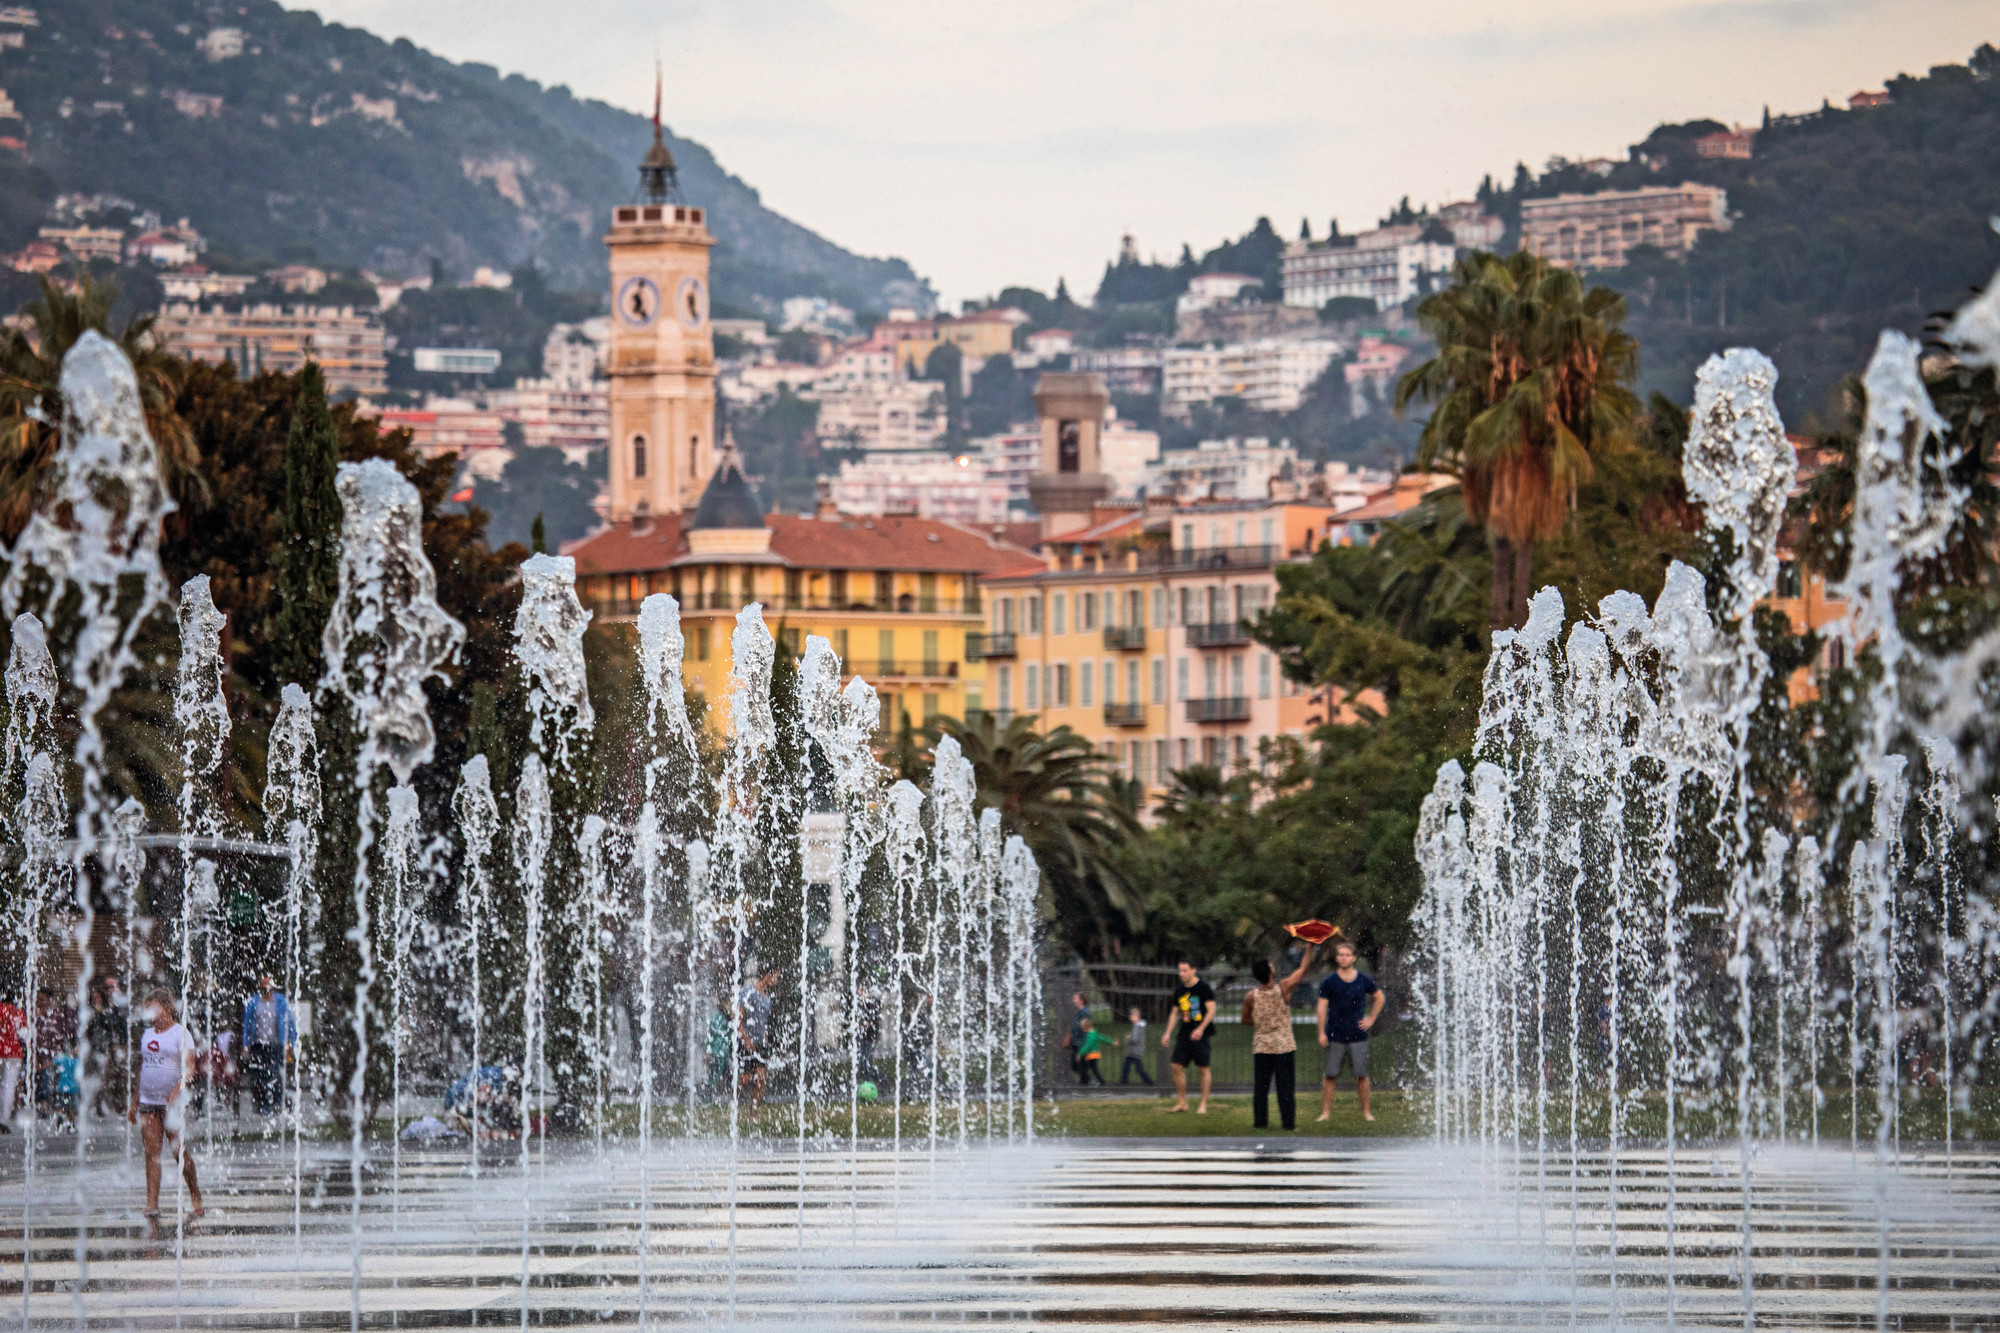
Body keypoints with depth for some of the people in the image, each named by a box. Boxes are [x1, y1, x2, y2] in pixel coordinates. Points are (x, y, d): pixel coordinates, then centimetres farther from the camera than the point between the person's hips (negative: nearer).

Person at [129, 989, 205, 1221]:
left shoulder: (180, 1033, -3)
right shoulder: (147, 1034, 17)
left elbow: (189, 1066, -13)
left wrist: (178, 1088, -29)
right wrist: (134, 1102, 22)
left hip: (173, 1102, -6)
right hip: (148, 1101, 6)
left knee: (179, 1150, -3)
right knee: (151, 1152, -2)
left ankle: (196, 1200, 10)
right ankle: (152, 1205, -8)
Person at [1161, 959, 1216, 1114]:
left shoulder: (1204, 988, -6)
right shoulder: (1179, 991, 12)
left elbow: (1211, 1010, -9)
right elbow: (1175, 1013, 21)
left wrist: (1200, 1029, -20)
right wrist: (1168, 1033, 12)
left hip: (1200, 1035, -6)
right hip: (1184, 1034, 6)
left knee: (1203, 1069, -2)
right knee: (1177, 1067, -2)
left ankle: (1203, 1105, 3)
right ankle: (1182, 1102, 6)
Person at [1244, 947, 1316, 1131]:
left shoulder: (1251, 998, -6)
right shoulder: (1284, 988, -11)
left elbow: (1245, 1021, 7)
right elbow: (1303, 969, 0)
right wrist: (1310, 947, 8)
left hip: (1261, 1047, 2)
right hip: (1284, 1047, -2)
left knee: (1261, 1087, 7)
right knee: (1285, 1087, 2)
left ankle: (1260, 1121, 5)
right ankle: (1288, 1121, 2)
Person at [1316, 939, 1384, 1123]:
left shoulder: (1364, 980, 4)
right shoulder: (1329, 982, 0)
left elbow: (1379, 997, 20)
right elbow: (1322, 1007, 0)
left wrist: (1371, 1019, 11)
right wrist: (1321, 1032, -6)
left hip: (1358, 1036, 1)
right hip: (1335, 1037, -1)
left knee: (1362, 1075, 2)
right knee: (1330, 1075, -1)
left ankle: (1366, 1112, 10)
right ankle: (1326, 1111, 4)